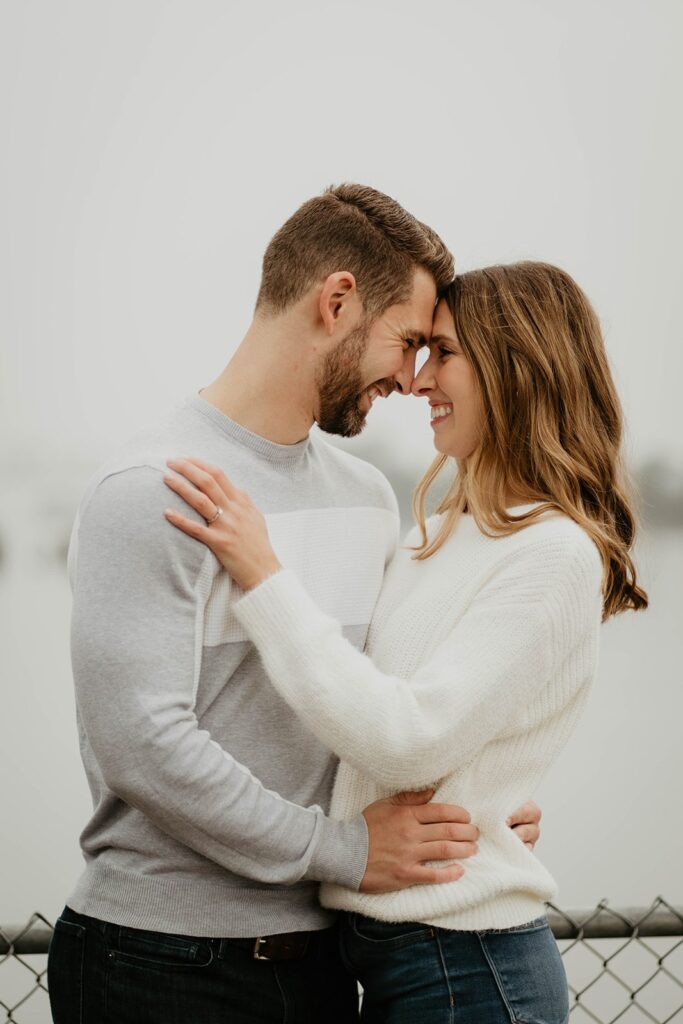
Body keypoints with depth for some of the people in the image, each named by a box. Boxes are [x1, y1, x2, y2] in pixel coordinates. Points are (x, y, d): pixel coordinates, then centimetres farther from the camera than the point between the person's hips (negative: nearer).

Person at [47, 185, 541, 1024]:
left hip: (316, 954, 7)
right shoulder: (149, 491, -16)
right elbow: (140, 742, -23)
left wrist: (471, 808, -1)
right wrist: (344, 849, -16)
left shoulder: (369, 498, 11)